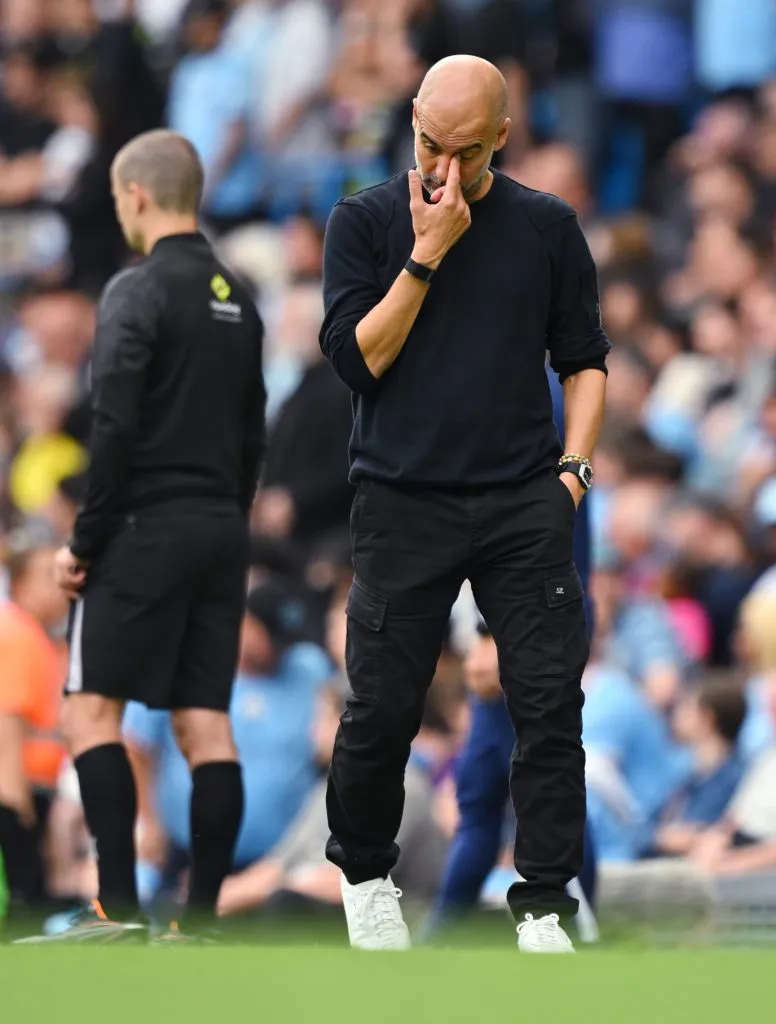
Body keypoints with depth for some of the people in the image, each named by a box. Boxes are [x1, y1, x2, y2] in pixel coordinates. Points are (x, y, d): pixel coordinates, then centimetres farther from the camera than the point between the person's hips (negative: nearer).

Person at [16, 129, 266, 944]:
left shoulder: (138, 293, -11)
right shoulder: (236, 300, 14)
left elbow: (114, 427, -17)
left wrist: (85, 540, -11)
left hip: (147, 531, -7)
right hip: (221, 531, 7)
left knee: (91, 708, -4)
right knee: (205, 722, 5)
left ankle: (118, 905, -13)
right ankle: (201, 917, 3)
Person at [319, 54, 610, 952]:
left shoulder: (546, 228, 7)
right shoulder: (366, 222, 2)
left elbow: (584, 358, 13)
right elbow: (355, 357, -6)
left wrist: (574, 464, 0)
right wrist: (427, 254, -12)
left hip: (525, 504, 1)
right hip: (403, 501, -1)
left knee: (550, 700, -8)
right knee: (384, 707, -1)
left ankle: (543, 908, -2)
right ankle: (364, 872, 24)